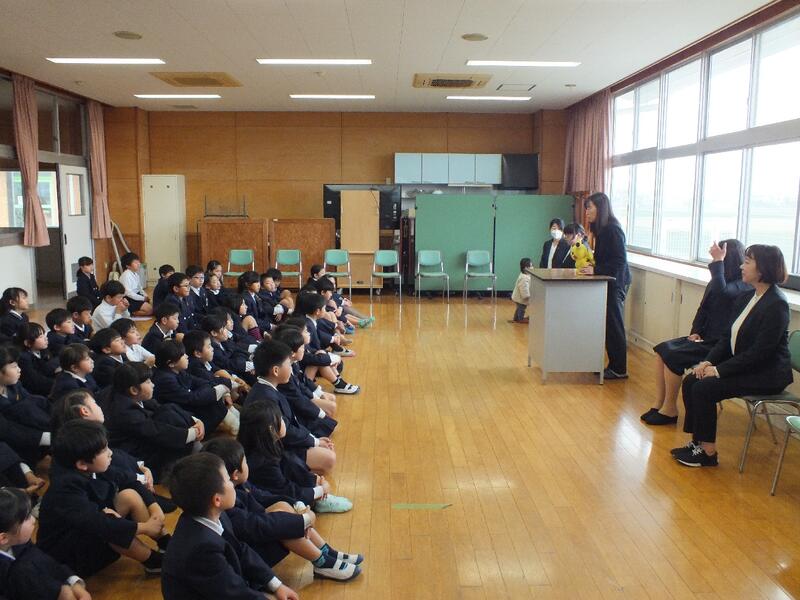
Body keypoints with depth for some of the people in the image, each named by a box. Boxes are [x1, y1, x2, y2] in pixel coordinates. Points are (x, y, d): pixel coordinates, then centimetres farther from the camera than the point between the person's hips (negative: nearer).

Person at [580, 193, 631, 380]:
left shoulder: (613, 230, -17)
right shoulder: (601, 229, 12)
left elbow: (619, 261, -20)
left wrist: (595, 270, -21)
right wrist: (590, 264, 4)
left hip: (615, 283, -9)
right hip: (607, 282, 9)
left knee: (614, 326, -2)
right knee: (608, 325, 12)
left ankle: (619, 369, 6)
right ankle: (613, 365, 20)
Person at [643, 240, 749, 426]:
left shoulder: (743, 286, -15)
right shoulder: (716, 281, 9)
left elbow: (721, 291, -36)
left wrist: (718, 262, -27)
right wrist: (696, 332, 0)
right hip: (704, 338, 8)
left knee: (672, 355, -20)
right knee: (662, 349, -7)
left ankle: (670, 410, -6)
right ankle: (659, 404, -5)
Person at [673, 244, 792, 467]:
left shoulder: (776, 304, -19)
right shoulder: (746, 298, 8)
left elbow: (760, 352, -22)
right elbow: (727, 337, 10)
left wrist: (719, 370, -20)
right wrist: (709, 361, -5)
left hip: (767, 374, -9)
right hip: (744, 366, 9)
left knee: (704, 389, -21)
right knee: (690, 381, -6)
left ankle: (708, 452, -7)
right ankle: (697, 442, 2)